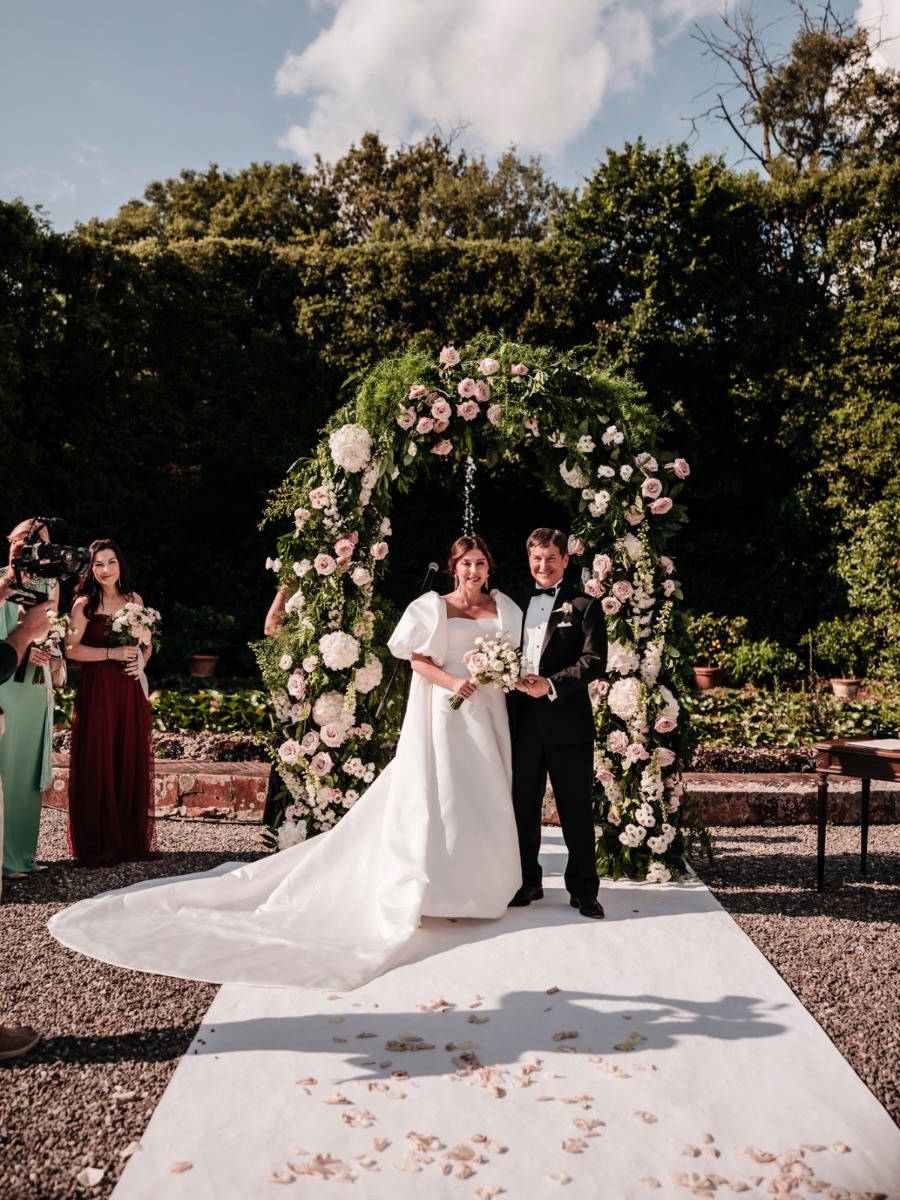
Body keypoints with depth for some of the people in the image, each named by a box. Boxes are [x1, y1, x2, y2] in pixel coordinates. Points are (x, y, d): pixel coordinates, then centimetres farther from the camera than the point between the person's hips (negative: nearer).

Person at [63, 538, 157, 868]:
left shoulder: (134, 600, 12)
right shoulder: (84, 603, 0)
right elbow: (71, 649, -9)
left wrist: (141, 661, -1)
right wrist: (112, 653, -16)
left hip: (130, 690, 4)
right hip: (96, 690, -4)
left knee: (131, 763, 5)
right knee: (97, 764, -2)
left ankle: (131, 841, 15)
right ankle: (97, 845, 8)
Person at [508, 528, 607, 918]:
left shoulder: (584, 606, 2)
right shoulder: (517, 604, 15)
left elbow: (594, 661, -9)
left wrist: (551, 685, -19)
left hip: (567, 721, -4)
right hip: (523, 721, 4)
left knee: (576, 808, 5)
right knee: (523, 806, 11)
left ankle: (583, 889, 17)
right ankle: (527, 882, 25)